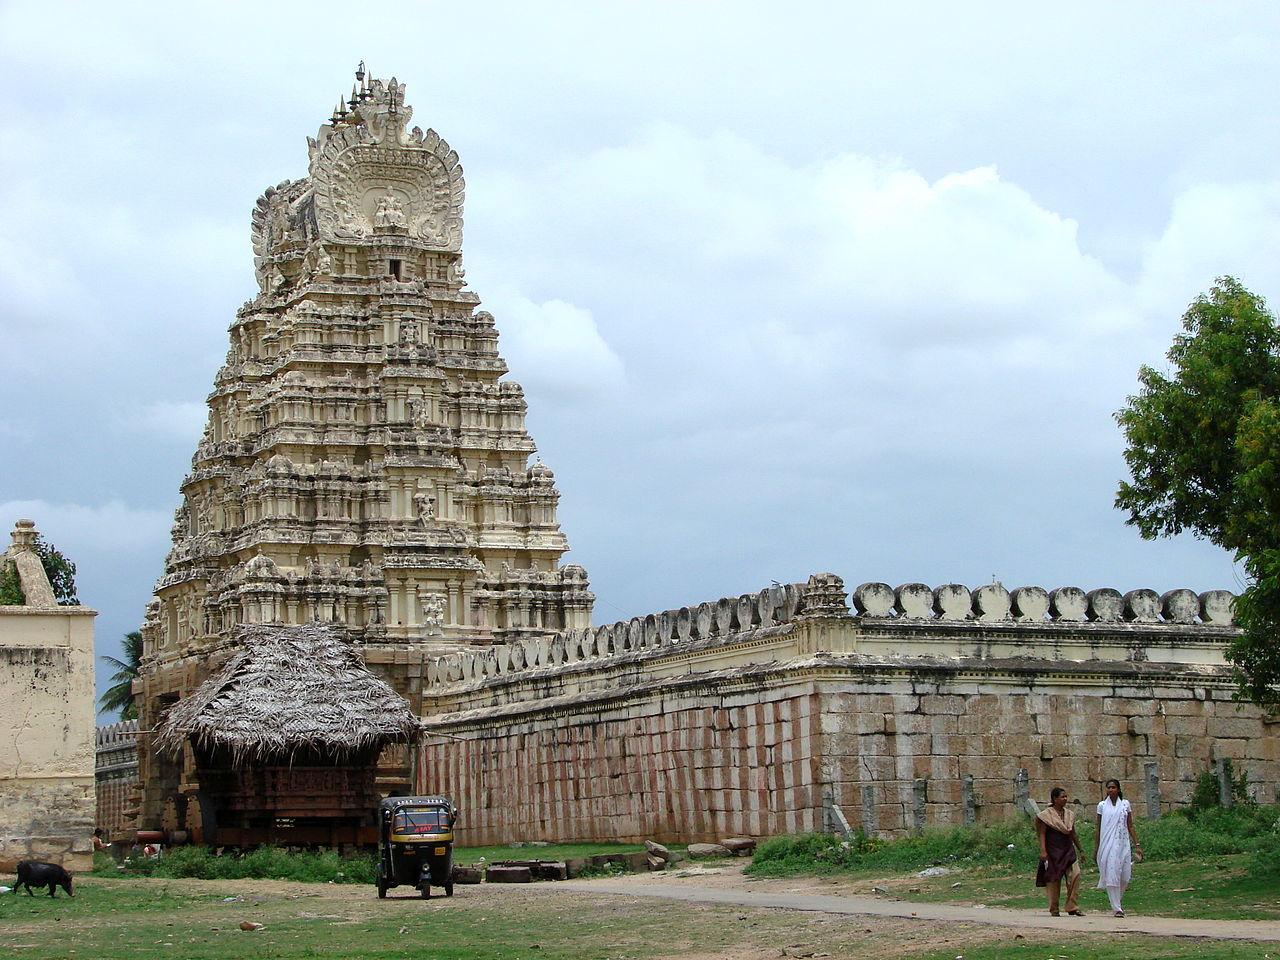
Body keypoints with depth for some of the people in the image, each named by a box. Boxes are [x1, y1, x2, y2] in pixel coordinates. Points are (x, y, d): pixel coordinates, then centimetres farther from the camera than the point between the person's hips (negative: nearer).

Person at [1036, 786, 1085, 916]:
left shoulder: (1069, 814, 14)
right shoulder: (1047, 814, -3)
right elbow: (1042, 833, -7)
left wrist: (1080, 849, 22)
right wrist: (1043, 851, -17)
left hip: (1068, 850, 5)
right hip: (1053, 851, -5)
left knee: (1075, 875, -10)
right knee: (1053, 880, -1)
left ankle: (1073, 907, -6)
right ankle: (1054, 910, 9)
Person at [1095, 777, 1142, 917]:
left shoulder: (1125, 804, 7)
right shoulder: (1102, 806, 5)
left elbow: (1130, 827, 10)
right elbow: (1098, 829, 7)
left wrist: (1137, 845, 4)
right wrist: (1096, 849, 5)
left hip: (1123, 845, 1)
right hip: (1107, 845, -1)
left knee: (1125, 876, 0)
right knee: (1111, 876, -7)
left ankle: (1117, 901, 26)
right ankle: (1117, 908, -2)